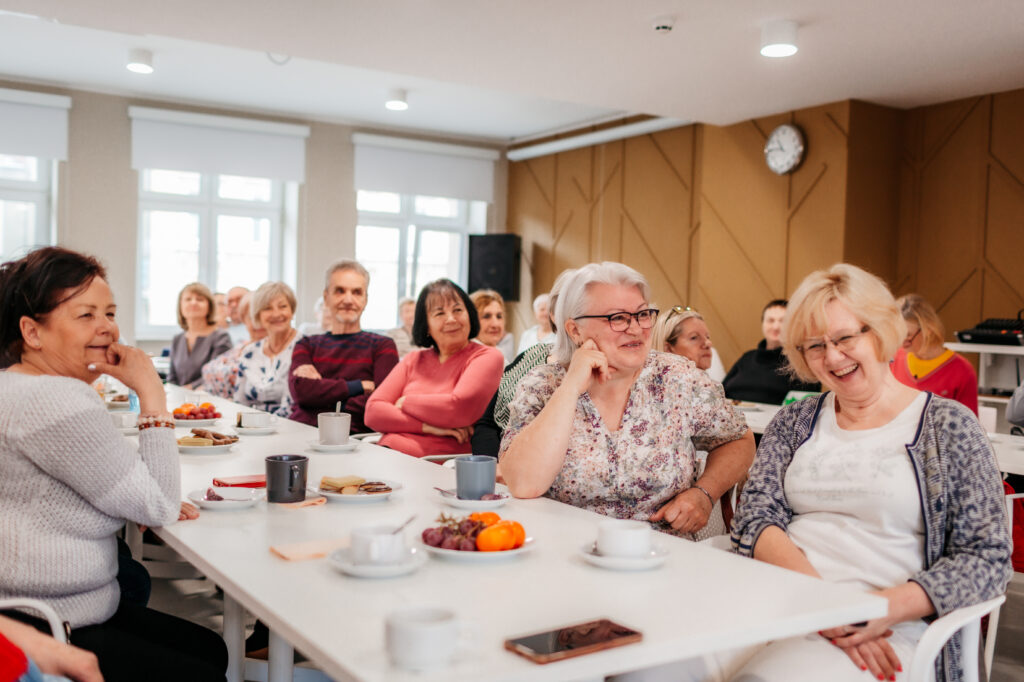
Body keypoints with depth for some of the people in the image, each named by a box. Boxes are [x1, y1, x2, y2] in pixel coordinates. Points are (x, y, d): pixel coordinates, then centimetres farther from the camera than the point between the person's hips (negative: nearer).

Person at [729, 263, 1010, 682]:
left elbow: (987, 556, 0)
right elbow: (755, 518, 3)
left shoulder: (949, 426, 4)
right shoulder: (793, 423, 14)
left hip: (885, 630, -3)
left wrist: (887, 607, -16)